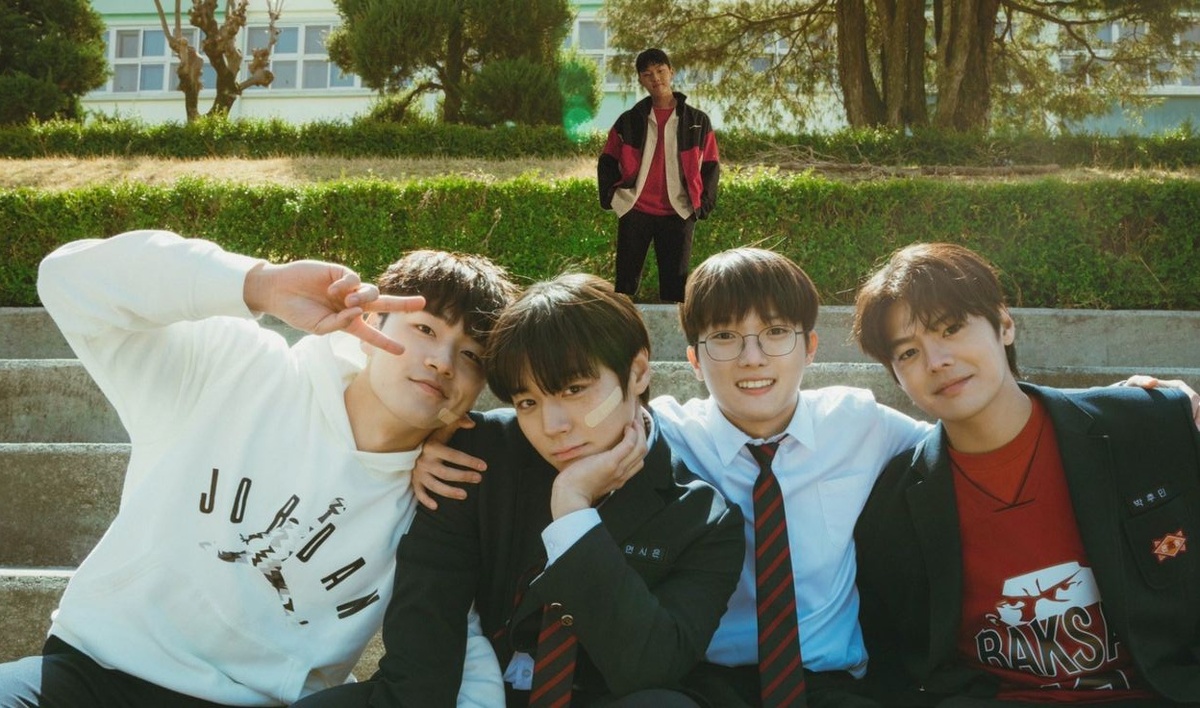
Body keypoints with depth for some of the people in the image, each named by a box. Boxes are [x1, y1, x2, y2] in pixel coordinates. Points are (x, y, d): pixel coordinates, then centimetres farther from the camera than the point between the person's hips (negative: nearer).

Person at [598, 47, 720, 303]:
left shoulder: (697, 121, 5)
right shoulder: (629, 121, 7)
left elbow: (711, 165, 7)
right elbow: (607, 162, 11)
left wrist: (704, 203, -3)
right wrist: (609, 196, 0)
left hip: (678, 214, 0)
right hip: (634, 212, 1)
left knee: (675, 284, 4)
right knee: (626, 282, 5)